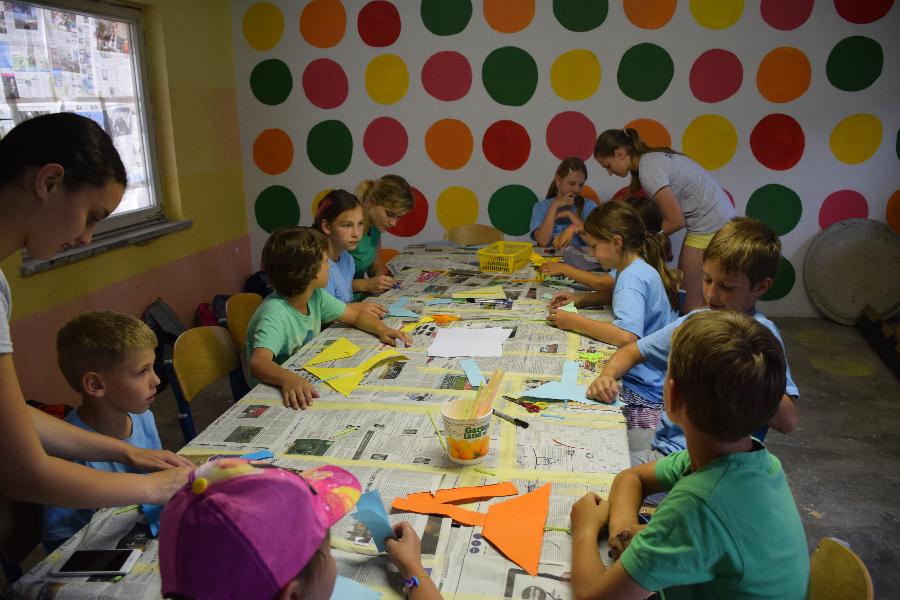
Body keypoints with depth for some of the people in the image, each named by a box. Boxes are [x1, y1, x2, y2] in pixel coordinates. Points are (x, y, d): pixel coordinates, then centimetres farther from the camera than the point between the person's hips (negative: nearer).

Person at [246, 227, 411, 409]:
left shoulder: (316, 296, -3)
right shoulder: (274, 314, -26)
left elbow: (356, 316, 9)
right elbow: (258, 362, -40)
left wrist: (382, 330, -11)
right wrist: (288, 378, -60)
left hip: (309, 382, 7)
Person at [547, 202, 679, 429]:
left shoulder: (633, 277, -20)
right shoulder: (640, 268, 11)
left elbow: (626, 336, -34)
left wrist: (573, 321, -22)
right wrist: (579, 298, 17)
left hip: (642, 392, -10)